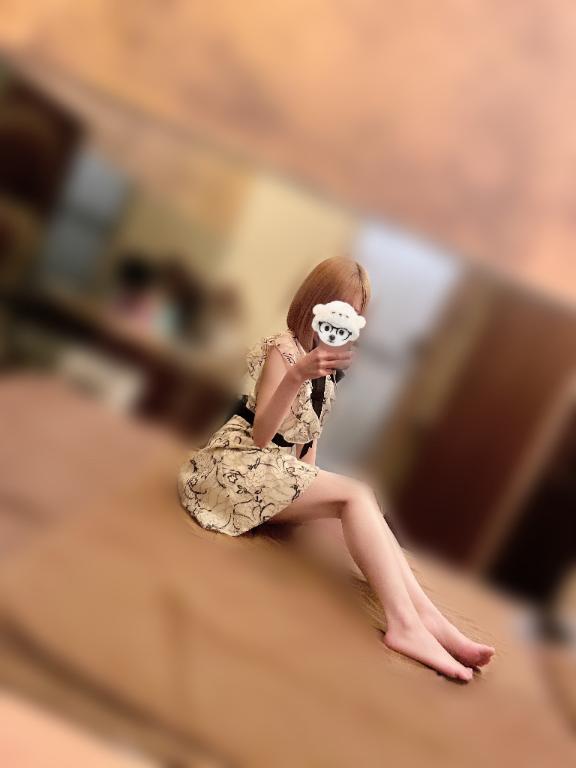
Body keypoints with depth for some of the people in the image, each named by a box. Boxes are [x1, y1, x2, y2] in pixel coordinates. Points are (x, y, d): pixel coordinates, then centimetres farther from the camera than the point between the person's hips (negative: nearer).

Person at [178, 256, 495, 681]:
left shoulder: (330, 363, 15)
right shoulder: (283, 347, -11)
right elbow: (260, 434, -21)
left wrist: (310, 479, 5)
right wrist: (296, 376, -35)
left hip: (280, 468, 7)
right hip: (239, 462, -7)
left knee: (361, 502, -18)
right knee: (357, 494, -25)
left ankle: (427, 618, -27)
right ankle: (406, 623, -34)